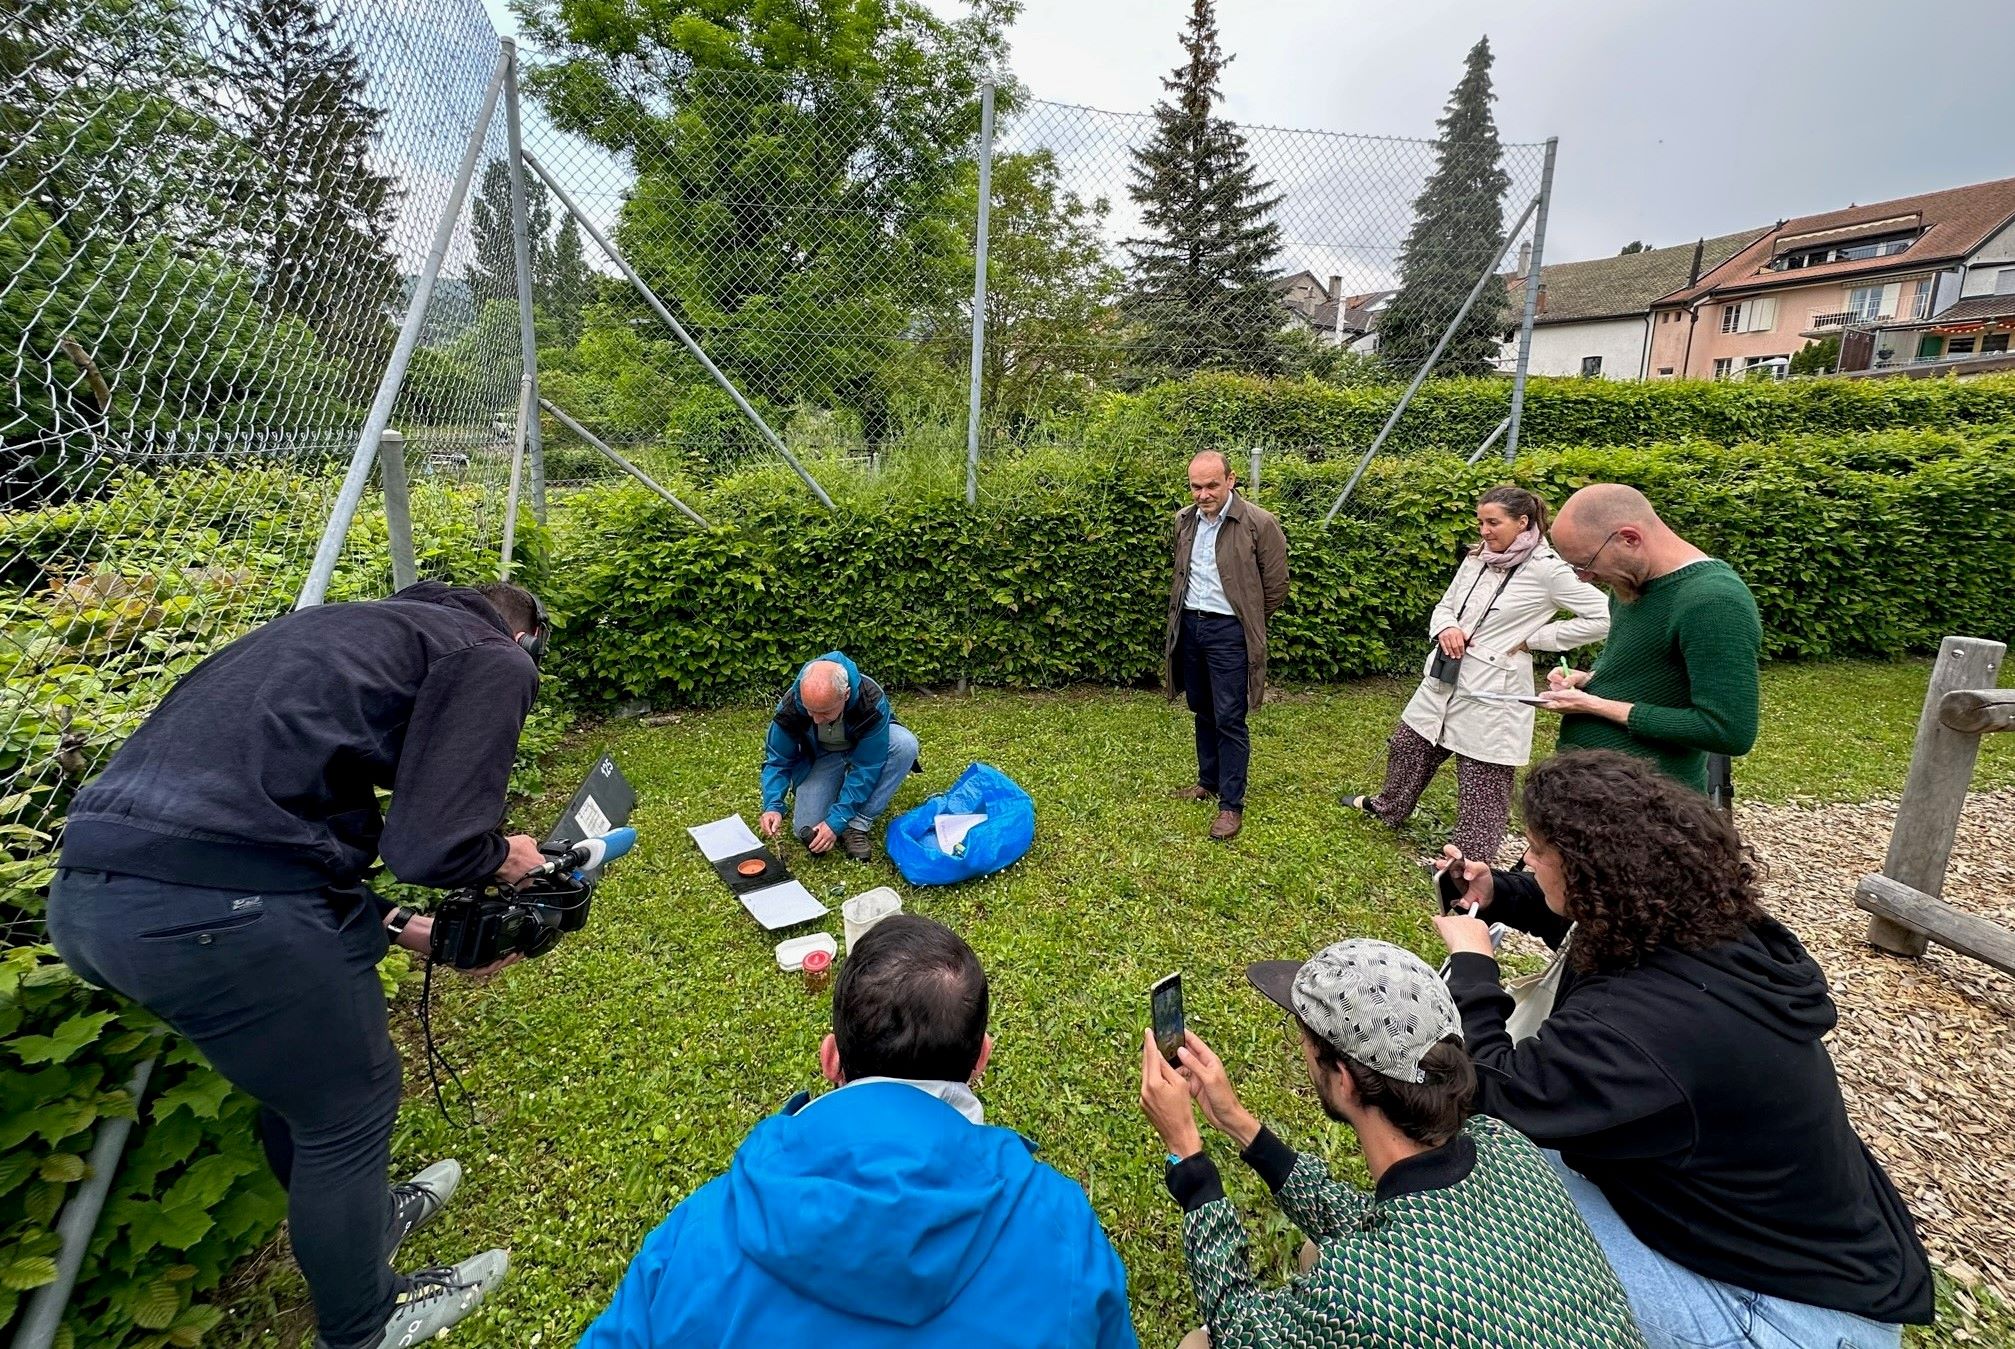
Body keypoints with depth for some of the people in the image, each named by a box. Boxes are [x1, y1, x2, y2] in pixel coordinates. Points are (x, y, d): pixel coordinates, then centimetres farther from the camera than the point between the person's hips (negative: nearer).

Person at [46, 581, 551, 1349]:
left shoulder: (357, 628, 26)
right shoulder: (494, 658, 0)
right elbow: (434, 848, -11)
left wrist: (397, 928, 29)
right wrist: (504, 858, 12)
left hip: (85, 891, 9)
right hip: (215, 901, -9)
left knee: (300, 1073, 30)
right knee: (349, 1106, 16)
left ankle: (363, 1219, 54)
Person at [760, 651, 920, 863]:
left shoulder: (872, 702, -38)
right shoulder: (790, 705, -29)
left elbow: (866, 767, -31)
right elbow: (777, 760, -14)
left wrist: (836, 821, -33)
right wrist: (773, 806, -30)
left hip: (866, 748, -1)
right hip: (821, 757, 1)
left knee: (905, 744, -35)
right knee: (807, 829, -17)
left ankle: (858, 825, -21)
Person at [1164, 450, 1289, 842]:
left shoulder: (1259, 524, -14)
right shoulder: (1183, 520, 4)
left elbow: (1276, 588, -4)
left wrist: (1247, 620, 6)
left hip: (1229, 632, -6)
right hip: (1189, 625, 6)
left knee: (1229, 720, -3)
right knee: (1203, 712, 17)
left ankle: (1231, 805, 7)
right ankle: (1209, 781, 34)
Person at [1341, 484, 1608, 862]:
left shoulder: (1547, 570, -13)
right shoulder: (1475, 559, 6)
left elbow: (1603, 618, -14)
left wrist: (1531, 639, -12)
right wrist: (1446, 629, -7)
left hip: (1493, 689, -7)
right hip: (1444, 677, 7)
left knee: (1483, 781, 5)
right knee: (1407, 745, 21)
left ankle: (1470, 862, 21)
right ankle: (1389, 807, 46)